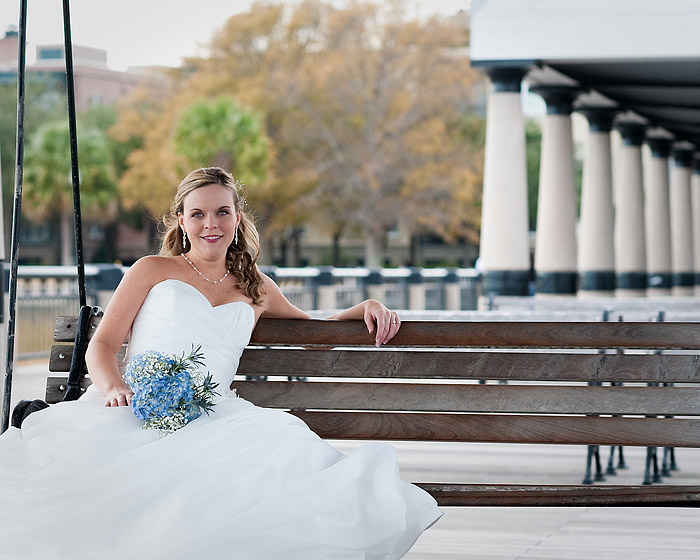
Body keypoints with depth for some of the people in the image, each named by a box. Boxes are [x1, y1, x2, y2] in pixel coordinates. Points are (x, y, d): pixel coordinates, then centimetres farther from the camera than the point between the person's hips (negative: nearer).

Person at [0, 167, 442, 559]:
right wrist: (113, 388, -9)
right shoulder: (153, 271, 21)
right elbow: (102, 345, 14)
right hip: (138, 410, -1)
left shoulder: (256, 289, 29)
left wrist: (367, 307, 26)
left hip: (212, 418, 2)